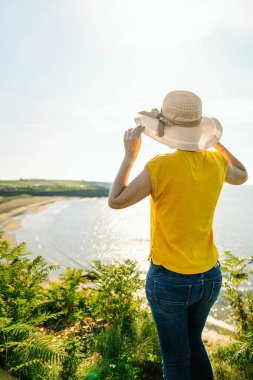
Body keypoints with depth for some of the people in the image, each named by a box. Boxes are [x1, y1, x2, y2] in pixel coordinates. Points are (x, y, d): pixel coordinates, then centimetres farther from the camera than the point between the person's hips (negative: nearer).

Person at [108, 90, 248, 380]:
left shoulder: (160, 167, -22)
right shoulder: (215, 163, -6)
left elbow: (115, 201, -12)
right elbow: (241, 176, 18)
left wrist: (130, 154, -7)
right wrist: (215, 140, 19)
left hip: (169, 280, -5)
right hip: (209, 277, 5)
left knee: (176, 356, 19)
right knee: (193, 342, 31)